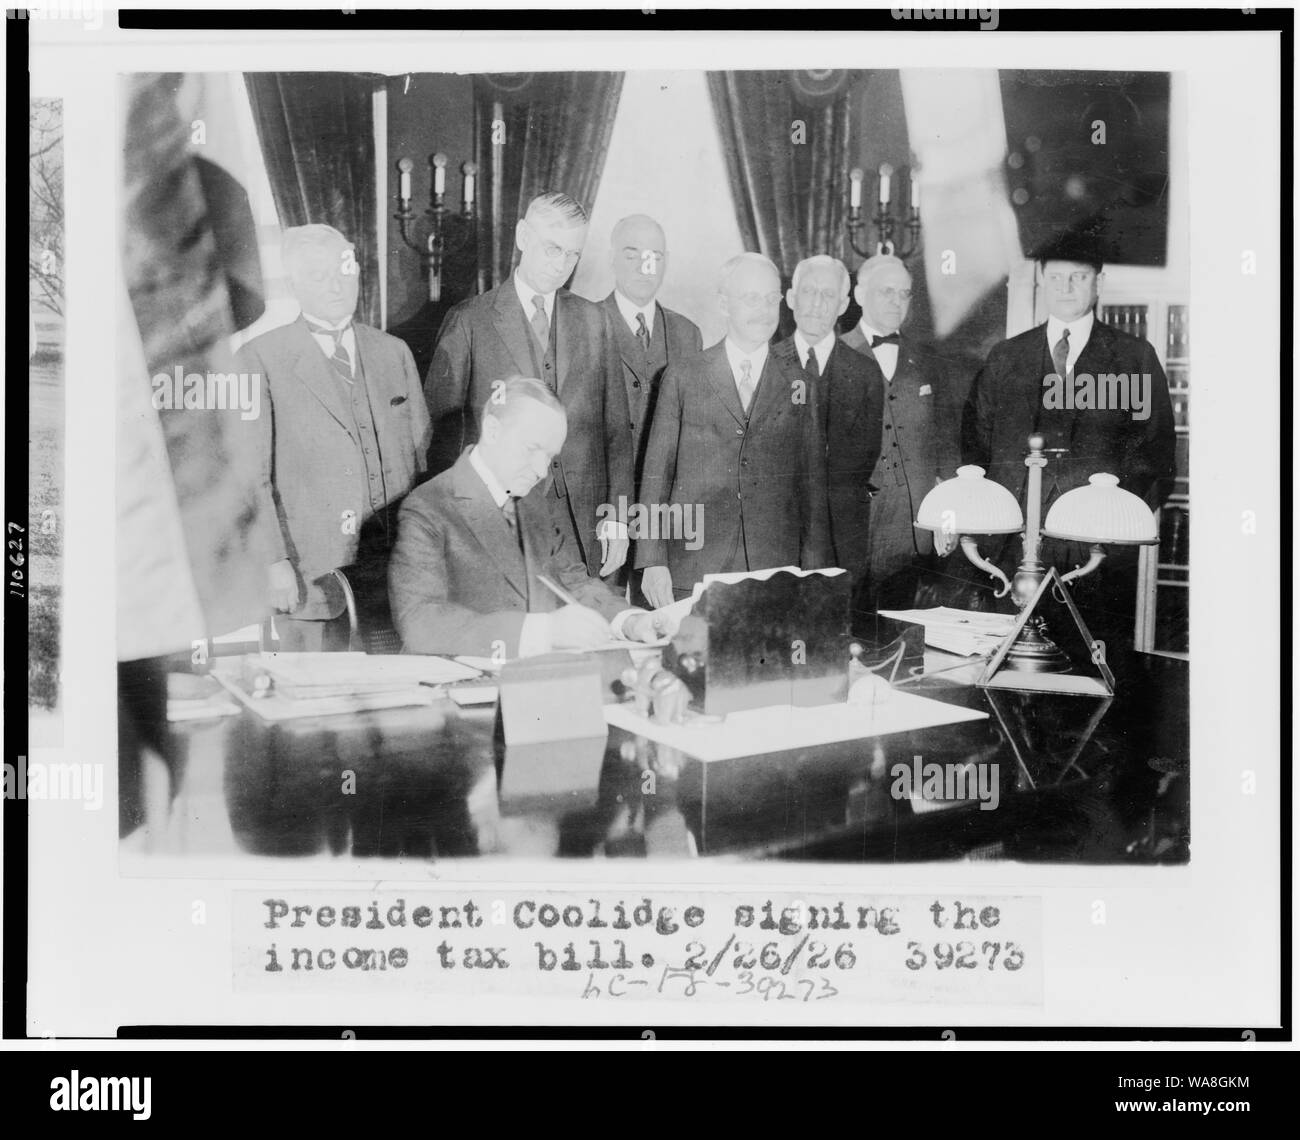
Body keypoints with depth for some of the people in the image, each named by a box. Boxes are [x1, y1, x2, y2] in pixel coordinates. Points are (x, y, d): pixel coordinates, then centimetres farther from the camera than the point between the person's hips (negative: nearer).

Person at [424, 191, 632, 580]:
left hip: (583, 529, 3)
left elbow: (615, 426, 12)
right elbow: (439, 423, 0)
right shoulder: (469, 321, 1)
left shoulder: (592, 320, 12)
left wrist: (617, 520, 6)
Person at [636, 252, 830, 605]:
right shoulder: (682, 379, 6)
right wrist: (653, 562, -3)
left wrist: (813, 574, 4)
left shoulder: (797, 385, 10)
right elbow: (656, 473, 4)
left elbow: (812, 482, 10)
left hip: (776, 569, 1)